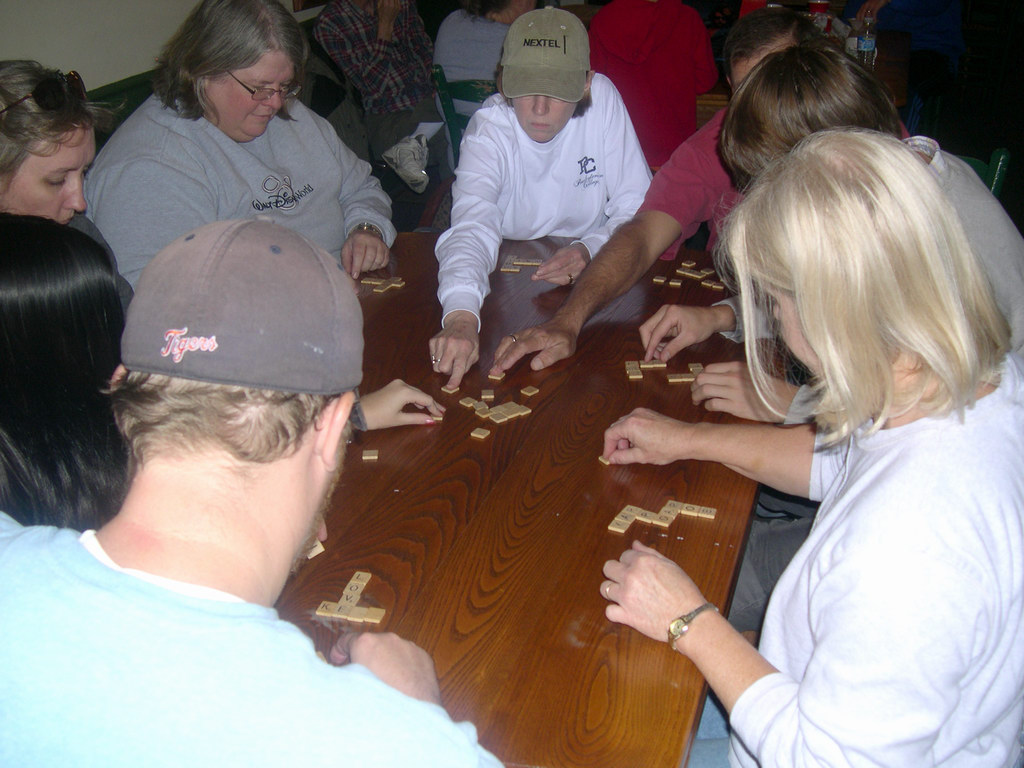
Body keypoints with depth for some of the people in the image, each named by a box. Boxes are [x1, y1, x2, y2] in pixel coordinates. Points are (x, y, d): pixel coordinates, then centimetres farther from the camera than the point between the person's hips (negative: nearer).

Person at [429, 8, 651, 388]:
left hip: (592, 280, 3)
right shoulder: (488, 131, -19)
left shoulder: (603, 99, -13)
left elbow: (638, 207, -9)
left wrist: (591, 249, -31)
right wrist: (461, 317, -55)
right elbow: (472, 227, -37)